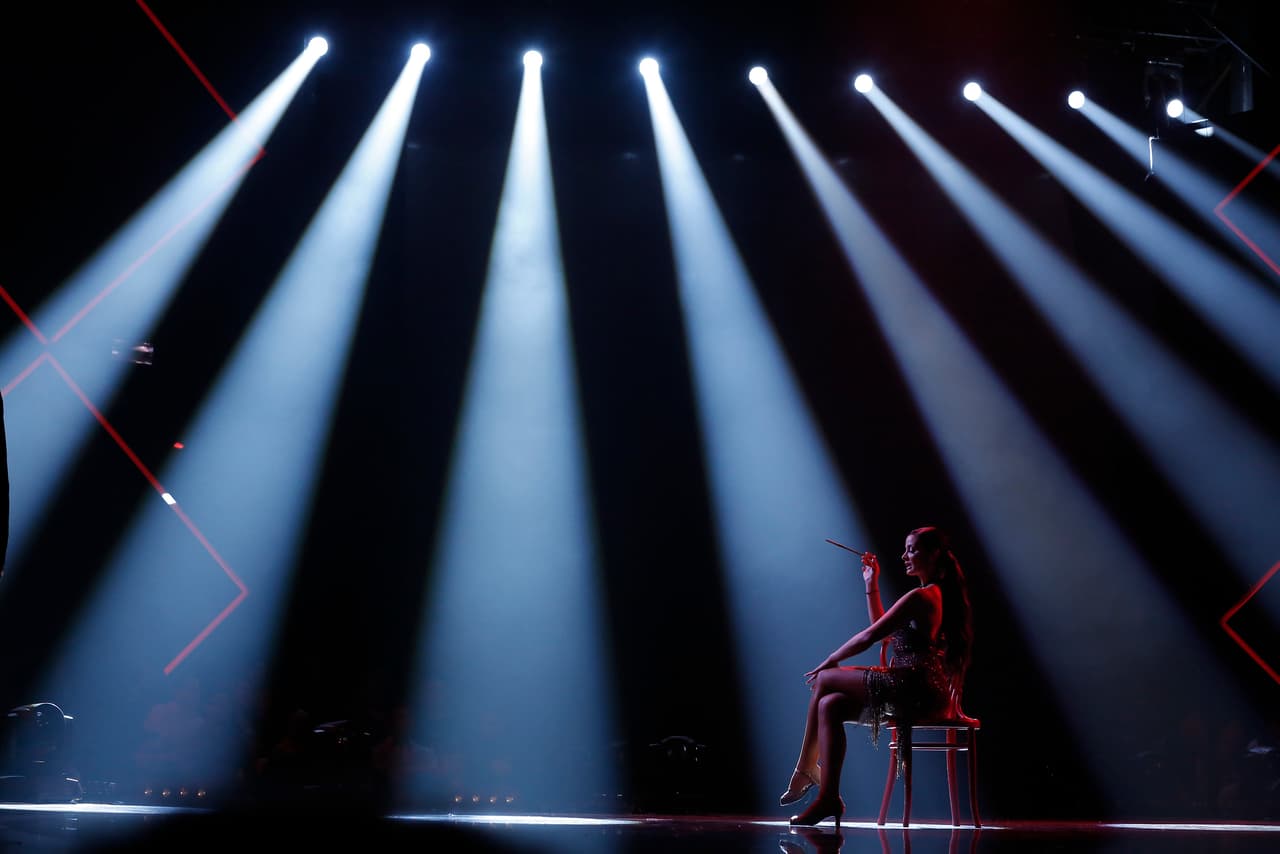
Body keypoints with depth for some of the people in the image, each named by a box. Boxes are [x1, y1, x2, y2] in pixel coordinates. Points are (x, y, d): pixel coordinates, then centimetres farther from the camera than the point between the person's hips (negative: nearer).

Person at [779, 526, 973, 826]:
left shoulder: (920, 596, -12)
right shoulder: (939, 594, 21)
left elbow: (870, 636, -13)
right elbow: (884, 632, 27)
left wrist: (830, 662, -1)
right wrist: (871, 585, 25)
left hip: (914, 689, -10)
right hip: (928, 692, 10)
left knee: (824, 680, -4)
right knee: (829, 706, 4)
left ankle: (805, 770, 0)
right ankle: (828, 797, 0)